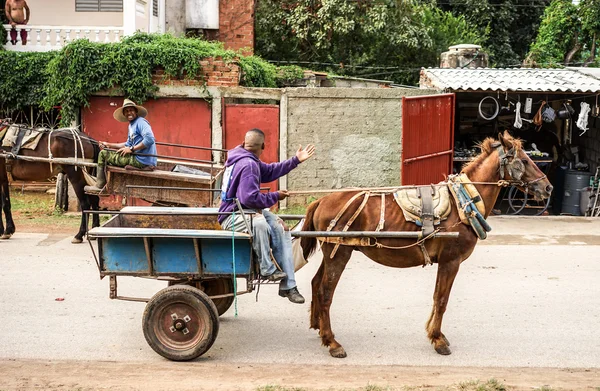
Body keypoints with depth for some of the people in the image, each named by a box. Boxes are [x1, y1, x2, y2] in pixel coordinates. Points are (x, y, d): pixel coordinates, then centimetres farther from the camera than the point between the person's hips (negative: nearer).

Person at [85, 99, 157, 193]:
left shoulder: (141, 122, -11)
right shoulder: (131, 125, 20)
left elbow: (150, 139, -26)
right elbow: (128, 144, 25)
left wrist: (131, 149, -20)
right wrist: (109, 145, 18)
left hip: (140, 160, -10)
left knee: (103, 154, -2)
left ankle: (99, 186, 6)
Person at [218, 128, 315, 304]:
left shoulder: (248, 161, 11)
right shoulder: (248, 165, -20)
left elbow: (270, 171, 23)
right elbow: (251, 198, -27)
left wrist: (295, 160, 22)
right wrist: (275, 197, -13)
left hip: (247, 210, 11)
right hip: (232, 217, -11)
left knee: (280, 229, 2)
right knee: (259, 223, -41)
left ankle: (288, 286, 1)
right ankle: (267, 269, -22)